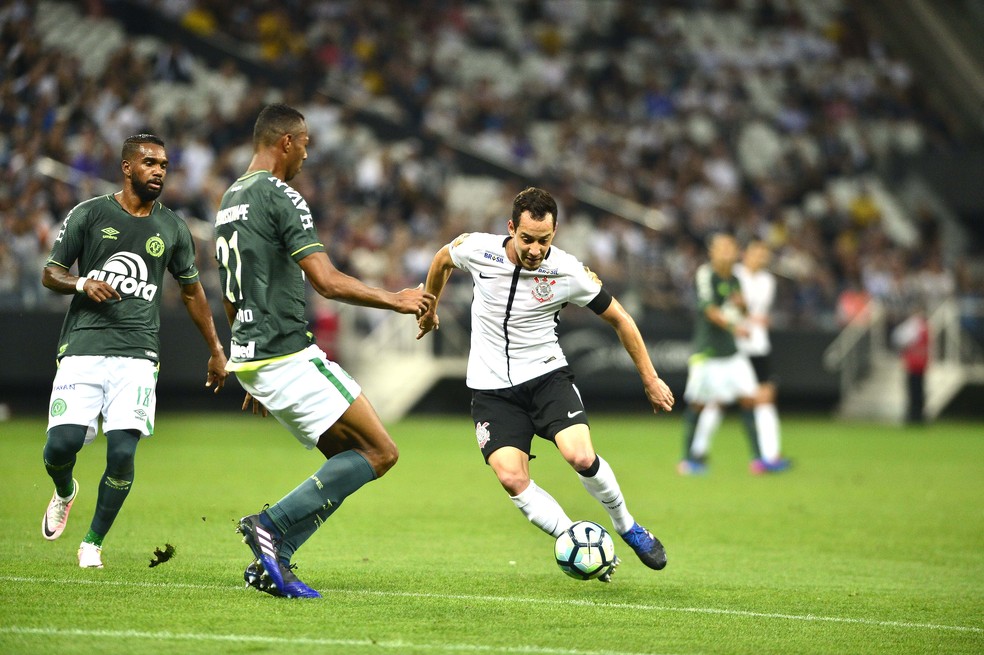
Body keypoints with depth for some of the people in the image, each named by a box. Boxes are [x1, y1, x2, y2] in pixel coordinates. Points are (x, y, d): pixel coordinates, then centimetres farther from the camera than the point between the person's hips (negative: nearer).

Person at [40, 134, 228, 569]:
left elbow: (192, 291, 24)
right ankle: (65, 493, 26)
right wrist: (82, 284, -13)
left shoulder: (172, 228, 12)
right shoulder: (89, 214, 5)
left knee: (122, 454, -12)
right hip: (83, 348, -1)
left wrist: (215, 352, 26)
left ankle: (93, 543, 9)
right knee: (61, 445, -12)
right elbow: (50, 273, 8)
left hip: (137, 356, 1)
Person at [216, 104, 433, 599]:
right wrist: (396, 300, -6)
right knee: (379, 452, -7)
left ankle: (270, 562, 3)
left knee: (346, 462, 12)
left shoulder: (229, 201, 17)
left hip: (252, 359, 10)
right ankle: (271, 526, -12)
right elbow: (327, 282, -19)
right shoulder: (280, 197, -12)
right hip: (289, 354, -10)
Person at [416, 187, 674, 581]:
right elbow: (443, 259, 13)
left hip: (546, 374, -1)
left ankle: (627, 528, 4)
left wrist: (650, 379, 4)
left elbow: (619, 319, -1)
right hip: (491, 386, 1)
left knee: (581, 457, -24)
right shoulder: (477, 250, -12)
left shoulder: (569, 272, -15)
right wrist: (429, 308, 26)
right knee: (511, 478, -19)